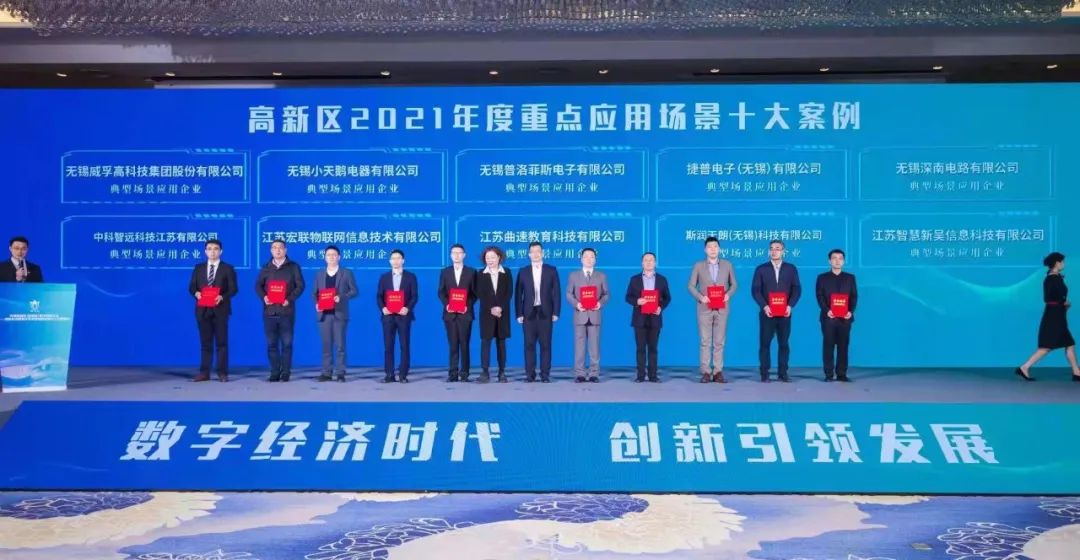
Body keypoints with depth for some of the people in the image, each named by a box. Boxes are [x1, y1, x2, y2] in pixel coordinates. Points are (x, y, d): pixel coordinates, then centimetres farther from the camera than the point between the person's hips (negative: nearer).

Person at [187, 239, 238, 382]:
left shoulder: (228, 268, 4)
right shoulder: (199, 268, 13)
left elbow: (233, 289, -2)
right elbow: (191, 286, 9)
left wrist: (222, 297, -19)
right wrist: (196, 293, -13)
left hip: (220, 309, -3)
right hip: (203, 309, 3)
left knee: (221, 342, -1)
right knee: (205, 342, 6)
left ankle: (222, 373, 2)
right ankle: (204, 373, 7)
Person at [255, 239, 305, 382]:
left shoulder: (293, 267, 5)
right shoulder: (266, 268, 13)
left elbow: (300, 286, 0)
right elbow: (258, 285, 12)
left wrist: (290, 299, -13)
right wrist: (263, 296, -8)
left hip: (286, 310, -2)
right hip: (270, 310, 2)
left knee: (286, 343, -1)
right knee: (271, 343, 2)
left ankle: (286, 373, 4)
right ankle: (274, 373, 6)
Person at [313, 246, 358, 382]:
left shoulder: (347, 273, 5)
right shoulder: (319, 274, 14)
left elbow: (354, 291, 0)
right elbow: (315, 293, 14)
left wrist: (341, 297, -16)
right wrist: (316, 303, -6)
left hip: (339, 314, -3)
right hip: (324, 314, 3)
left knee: (340, 344, -3)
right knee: (326, 345, 3)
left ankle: (340, 373, 1)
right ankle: (327, 372, 7)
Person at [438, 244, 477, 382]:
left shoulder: (471, 272, 7)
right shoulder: (445, 272, 11)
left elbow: (474, 293, 5)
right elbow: (441, 292, 9)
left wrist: (468, 305, -10)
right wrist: (447, 304, -8)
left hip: (465, 313, -1)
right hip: (450, 313, 1)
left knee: (464, 344, -1)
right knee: (453, 344, 2)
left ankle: (464, 373, 3)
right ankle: (453, 373, 3)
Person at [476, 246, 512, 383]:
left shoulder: (506, 273, 7)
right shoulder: (481, 274, 6)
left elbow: (509, 292, 0)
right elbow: (480, 294, -1)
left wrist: (500, 307, -14)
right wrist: (491, 309, -13)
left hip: (502, 313, 1)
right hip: (486, 313, -1)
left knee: (501, 342, 4)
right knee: (485, 341, -8)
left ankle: (502, 372, 7)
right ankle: (485, 372, -11)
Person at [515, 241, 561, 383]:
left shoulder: (551, 270, 6)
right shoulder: (523, 272, 8)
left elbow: (556, 292, 3)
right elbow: (518, 294, 6)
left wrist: (556, 313, -4)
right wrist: (519, 314, -3)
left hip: (545, 313, -1)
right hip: (529, 313, 1)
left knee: (545, 344, 0)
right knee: (529, 344, 1)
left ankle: (545, 374, 3)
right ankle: (530, 374, 5)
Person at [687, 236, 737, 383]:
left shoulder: (727, 265, 8)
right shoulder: (698, 266, 5)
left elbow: (734, 284, 10)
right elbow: (691, 285, 4)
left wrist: (728, 294, -9)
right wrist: (700, 297, -12)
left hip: (722, 308, 1)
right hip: (705, 308, -1)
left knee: (719, 342, 2)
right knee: (705, 342, -1)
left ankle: (718, 372, 5)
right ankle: (706, 372, 1)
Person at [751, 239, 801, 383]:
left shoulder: (791, 269, 8)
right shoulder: (761, 269, 5)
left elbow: (797, 289, 3)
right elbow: (755, 290, -1)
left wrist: (790, 305, -12)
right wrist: (764, 306, -14)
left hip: (785, 313, 1)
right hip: (767, 312, -1)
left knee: (784, 344, 4)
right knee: (765, 343, -2)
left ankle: (783, 373, 9)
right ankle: (764, 374, 2)